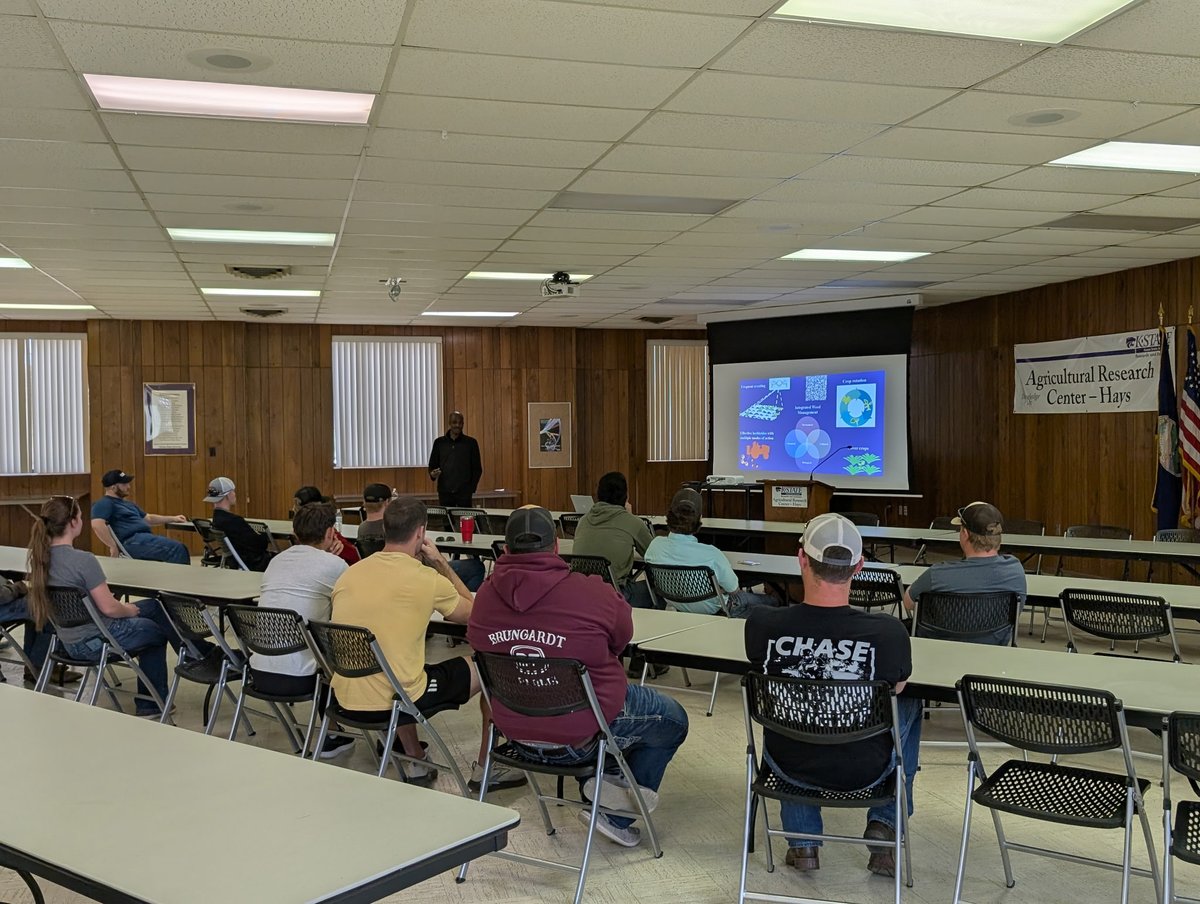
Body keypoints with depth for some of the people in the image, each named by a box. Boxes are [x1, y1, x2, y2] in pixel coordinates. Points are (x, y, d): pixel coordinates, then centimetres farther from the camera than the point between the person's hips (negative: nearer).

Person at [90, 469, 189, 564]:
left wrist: (173, 518, 29)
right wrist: (113, 546, -23)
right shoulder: (104, 503, -3)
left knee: (180, 549, -6)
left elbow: (148, 519, 36)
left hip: (146, 537, 10)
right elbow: (97, 524, -19)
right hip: (132, 541, -10)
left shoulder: (128, 503, 28)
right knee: (176, 549, -25)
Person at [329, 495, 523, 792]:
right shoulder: (427, 578, -15)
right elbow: (472, 613, 4)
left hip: (346, 700, 6)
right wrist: (441, 562, 7)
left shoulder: (348, 575, 1)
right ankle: (485, 769, 24)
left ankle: (415, 764, 40)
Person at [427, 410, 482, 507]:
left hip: (464, 493, -2)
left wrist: (472, 488, -5)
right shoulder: (439, 442, 7)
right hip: (445, 492, 2)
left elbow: (477, 469, 4)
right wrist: (433, 474, -11)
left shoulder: (470, 443, 2)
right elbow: (432, 465, 12)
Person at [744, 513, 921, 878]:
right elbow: (896, 690, -4)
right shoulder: (888, 632, -27)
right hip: (863, 772, -1)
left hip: (789, 765, 1)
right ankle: (884, 824, 26)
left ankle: (803, 842, 35)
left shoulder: (761, 624, -24)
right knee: (910, 707, 29)